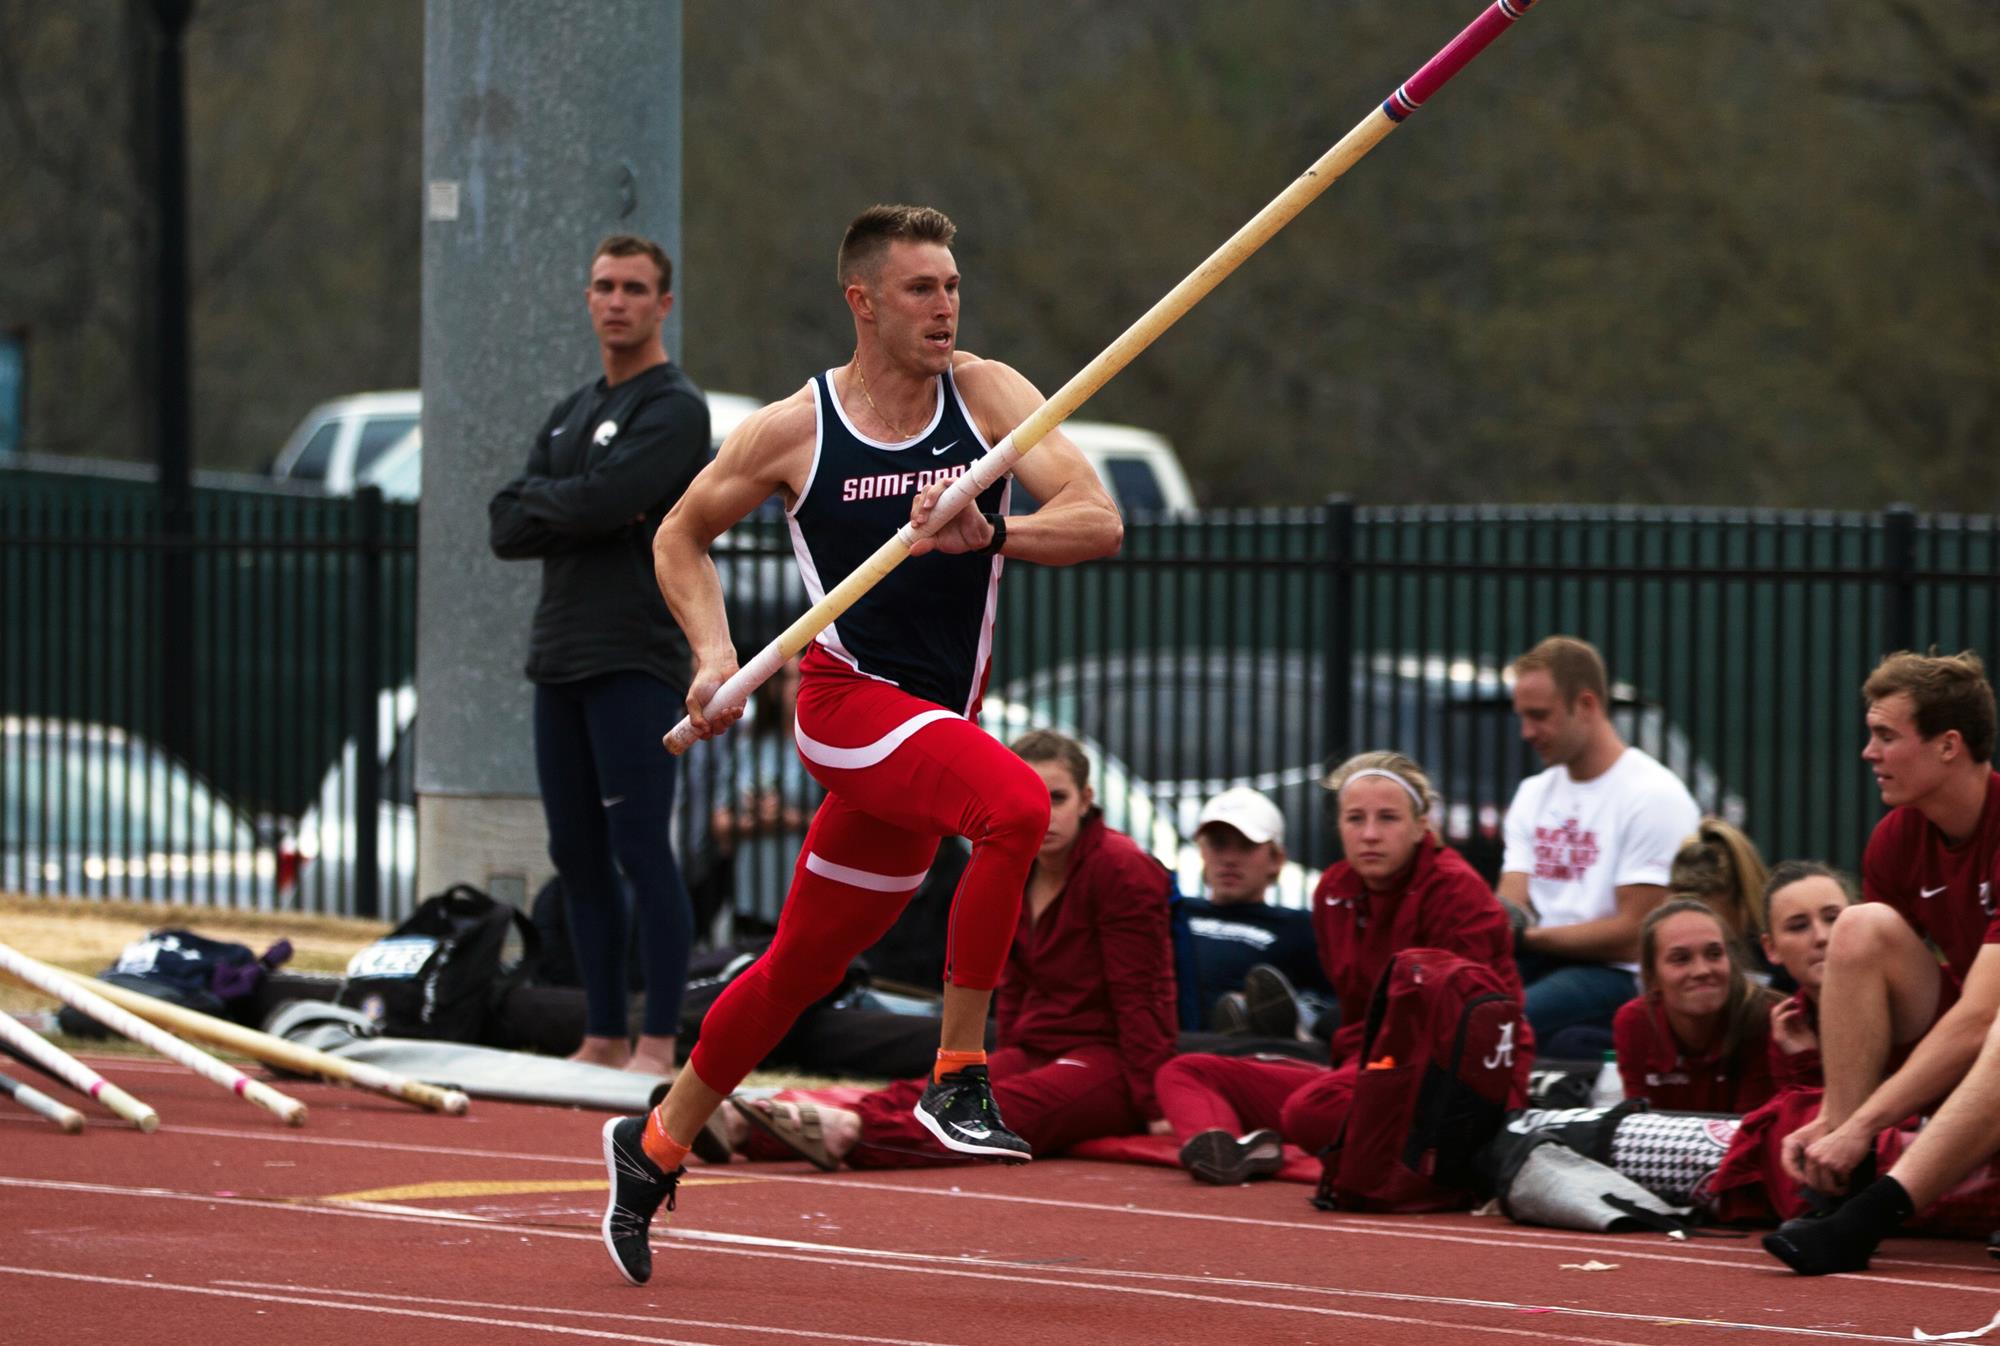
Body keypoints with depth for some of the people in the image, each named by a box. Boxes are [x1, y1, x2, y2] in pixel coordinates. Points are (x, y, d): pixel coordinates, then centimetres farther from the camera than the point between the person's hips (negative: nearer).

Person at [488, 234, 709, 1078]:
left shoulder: (674, 410, -5)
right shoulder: (572, 414, 20)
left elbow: (598, 499, -20)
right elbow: (508, 528, 9)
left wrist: (538, 502, 1)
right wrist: (588, 514, -7)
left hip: (634, 661, -8)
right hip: (560, 659, 8)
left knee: (640, 849, -10)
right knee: (578, 855, 9)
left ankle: (658, 1043, -10)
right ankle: (603, 1039, 14)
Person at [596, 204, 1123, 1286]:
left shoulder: (986, 396, 0)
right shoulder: (794, 431, -4)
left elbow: (1098, 523, -9)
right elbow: (681, 535, 12)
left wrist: (988, 533, -28)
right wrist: (714, 652, -4)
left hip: (937, 728, 4)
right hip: (851, 701, -4)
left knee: (799, 968, 13)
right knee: (1017, 804, -31)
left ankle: (656, 1147, 32)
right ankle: (957, 1078, -25)